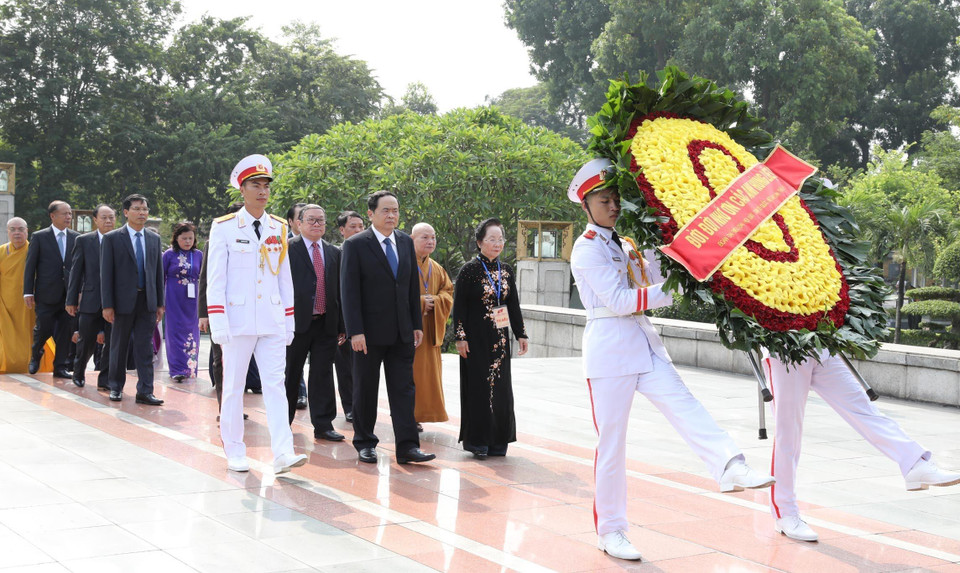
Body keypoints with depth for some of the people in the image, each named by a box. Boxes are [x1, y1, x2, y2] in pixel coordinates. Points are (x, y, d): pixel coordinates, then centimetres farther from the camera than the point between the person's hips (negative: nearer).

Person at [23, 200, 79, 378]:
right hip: (47, 294, -3)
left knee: (66, 332, 3)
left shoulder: (76, 237, 8)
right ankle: (35, 354, 29)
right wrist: (28, 292, -6)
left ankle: (60, 366, 13)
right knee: (44, 329, -2)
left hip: (69, 294, 3)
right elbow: (30, 266, -1)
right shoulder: (40, 237, 0)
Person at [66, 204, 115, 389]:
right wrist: (71, 300, 0)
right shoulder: (83, 241, 3)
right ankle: (79, 372, 33)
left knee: (112, 342, 1)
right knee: (86, 341, 8)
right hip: (90, 300, 0)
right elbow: (75, 272, 3)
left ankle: (105, 380, 11)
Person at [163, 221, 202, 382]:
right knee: (175, 332, -4)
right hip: (174, 300, -3)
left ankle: (190, 369, 12)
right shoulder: (169, 254, -1)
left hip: (192, 300, 3)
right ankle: (177, 370, -3)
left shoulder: (198, 255, 7)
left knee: (192, 333, 3)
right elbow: (161, 277, 3)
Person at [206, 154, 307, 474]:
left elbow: (285, 278, 13)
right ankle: (235, 453, 15)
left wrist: (289, 323, 9)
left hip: (272, 323, 3)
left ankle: (283, 454, -9)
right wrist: (219, 324, -12)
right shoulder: (224, 228, -2)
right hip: (238, 322, -3)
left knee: (275, 385, -4)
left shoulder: (279, 229, 9)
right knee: (234, 386, 5)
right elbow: (215, 280, -5)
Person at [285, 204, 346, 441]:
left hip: (326, 325, 4)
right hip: (297, 322, -4)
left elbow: (339, 291, 14)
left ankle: (323, 425, 10)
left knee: (323, 376, 5)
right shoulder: (287, 249, -2)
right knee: (290, 375, 8)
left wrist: (341, 326, 10)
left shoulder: (334, 253, 13)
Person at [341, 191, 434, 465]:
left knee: (404, 389, 1)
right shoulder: (355, 245, -6)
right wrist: (355, 331, -16)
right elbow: (349, 291, -10)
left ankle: (407, 446, 1)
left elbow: (413, 287, 13)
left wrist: (417, 325, 9)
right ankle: (365, 443, 20)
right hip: (370, 332, -4)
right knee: (365, 390, 7)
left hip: (402, 332, 4)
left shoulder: (406, 242, 10)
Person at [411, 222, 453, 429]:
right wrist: (419, 302, -17)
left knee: (427, 371, 6)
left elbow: (448, 291, 11)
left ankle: (418, 415, 14)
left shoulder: (437, 269, 14)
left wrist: (435, 301, -9)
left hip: (429, 330, 6)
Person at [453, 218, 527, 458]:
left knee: (500, 385, 6)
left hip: (499, 337, 5)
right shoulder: (470, 270, -7)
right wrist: (460, 337, -12)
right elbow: (459, 305, -8)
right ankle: (478, 441, 5)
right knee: (478, 386, -3)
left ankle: (498, 441, 14)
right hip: (476, 338, -5)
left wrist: (521, 334, 9)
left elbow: (514, 305, 13)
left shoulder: (506, 270, 9)